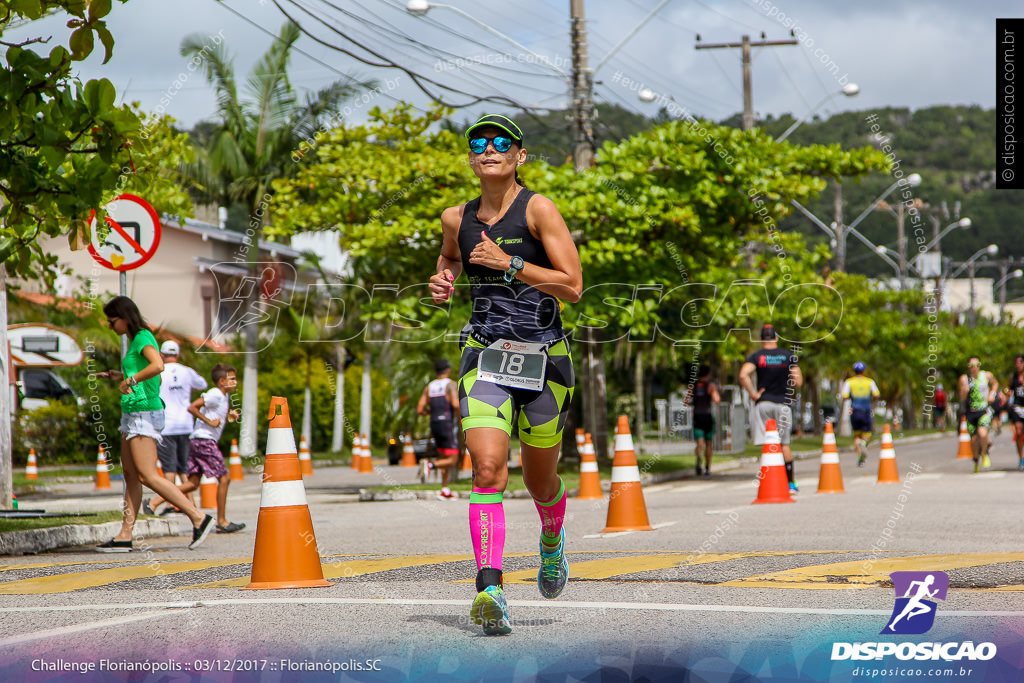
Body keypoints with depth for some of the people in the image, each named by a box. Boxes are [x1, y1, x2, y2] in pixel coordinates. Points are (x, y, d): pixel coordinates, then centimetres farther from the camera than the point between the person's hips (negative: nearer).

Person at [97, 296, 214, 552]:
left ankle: (199, 518, -12)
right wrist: (119, 376, 20)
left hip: (144, 413, -11)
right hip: (132, 414, 11)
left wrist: (131, 379, -23)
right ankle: (125, 536, 7)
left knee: (147, 476, -12)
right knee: (130, 474, 7)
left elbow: (158, 366, -33)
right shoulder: (135, 340, 17)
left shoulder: (143, 338, -13)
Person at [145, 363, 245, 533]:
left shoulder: (224, 396, 18)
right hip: (204, 440, -10)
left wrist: (230, 415, 15)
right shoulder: (215, 395, -12)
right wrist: (209, 421, -19)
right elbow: (192, 407, -22)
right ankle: (222, 522, -2)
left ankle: (154, 502, 6)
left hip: (197, 442, 10)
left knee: (193, 483, 7)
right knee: (224, 478, -6)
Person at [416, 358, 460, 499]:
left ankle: (445, 490, 16)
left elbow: (419, 410, 8)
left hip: (434, 424, 7)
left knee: (444, 457, 19)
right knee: (452, 460, -6)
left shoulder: (429, 387, 12)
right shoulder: (451, 384, -6)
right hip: (447, 424, -7)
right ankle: (429, 465, -30)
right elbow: (456, 404, -22)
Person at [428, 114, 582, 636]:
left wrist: (508, 264, -18)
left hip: (543, 358, -2)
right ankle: (489, 590, -26)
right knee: (488, 469, -19)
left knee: (540, 479, 12)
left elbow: (573, 285, -12)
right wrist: (442, 280, 10)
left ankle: (552, 539, 47)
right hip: (485, 357, 2)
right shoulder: (457, 218, 7)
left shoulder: (538, 209, -7)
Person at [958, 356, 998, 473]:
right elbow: (962, 398, -6)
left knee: (982, 433, -25)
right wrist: (964, 391, -27)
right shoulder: (964, 379, -5)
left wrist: (992, 393, 3)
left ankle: (985, 454, 3)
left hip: (984, 411, -1)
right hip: (970, 413, 1)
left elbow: (995, 383, 21)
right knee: (974, 439, 3)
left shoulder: (987, 375, -1)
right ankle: (976, 461, 30)